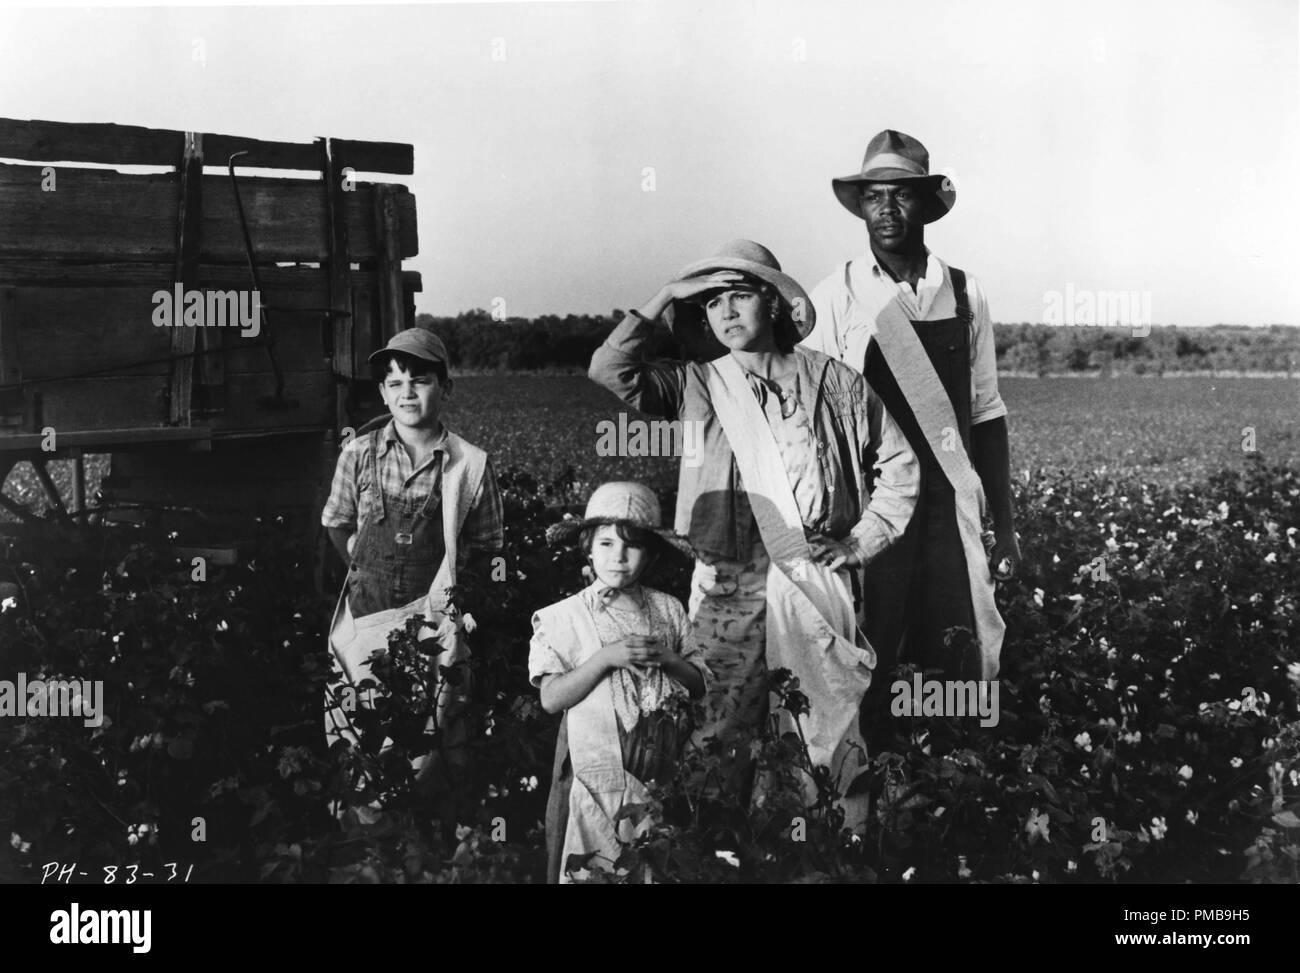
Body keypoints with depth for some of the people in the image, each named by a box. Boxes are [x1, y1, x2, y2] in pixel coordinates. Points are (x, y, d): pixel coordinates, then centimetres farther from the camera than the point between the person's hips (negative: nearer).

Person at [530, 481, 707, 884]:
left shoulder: (667, 610, 5)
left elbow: (700, 684, 8)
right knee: (593, 869, 2)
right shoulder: (564, 617, -2)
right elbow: (551, 698, -9)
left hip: (663, 769, 2)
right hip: (596, 771, -2)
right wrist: (605, 658, -18)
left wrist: (667, 659, -11)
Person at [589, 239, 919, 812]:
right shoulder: (695, 385, 7)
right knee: (723, 724, 5)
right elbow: (609, 370, -6)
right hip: (727, 582, 0)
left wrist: (865, 539, 3)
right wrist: (665, 297, -1)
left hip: (818, 575, 0)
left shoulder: (832, 381, 7)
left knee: (834, 718, 7)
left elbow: (898, 463, 11)